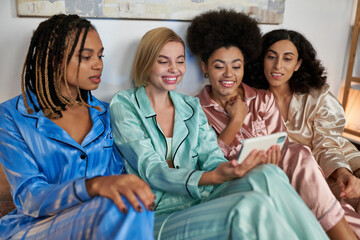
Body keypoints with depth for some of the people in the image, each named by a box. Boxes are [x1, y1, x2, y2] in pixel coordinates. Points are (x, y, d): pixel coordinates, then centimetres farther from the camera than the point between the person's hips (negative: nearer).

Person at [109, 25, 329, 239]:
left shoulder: (192, 106, 14)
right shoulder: (124, 105, -1)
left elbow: (212, 159, 6)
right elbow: (151, 172, -13)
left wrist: (235, 168, -18)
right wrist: (213, 177, -28)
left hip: (203, 200, 5)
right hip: (160, 216, -4)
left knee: (269, 175, -25)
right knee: (252, 208, -31)